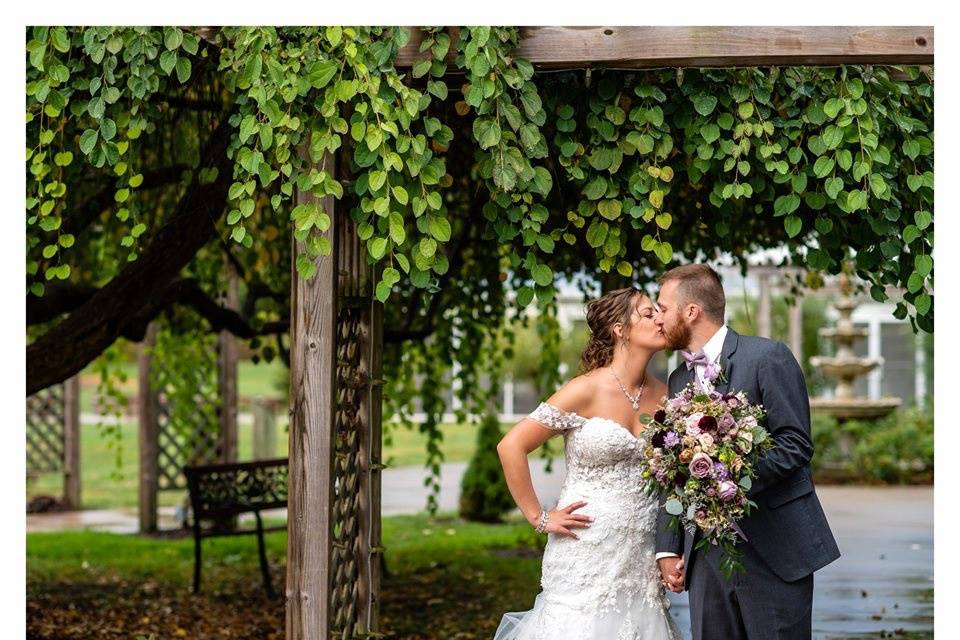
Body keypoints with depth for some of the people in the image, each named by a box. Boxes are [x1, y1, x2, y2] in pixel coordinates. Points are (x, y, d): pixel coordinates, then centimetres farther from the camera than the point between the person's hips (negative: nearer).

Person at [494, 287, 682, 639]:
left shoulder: (663, 395, 6)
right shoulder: (586, 391, -9)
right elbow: (511, 446, -10)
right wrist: (538, 518, -8)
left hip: (640, 556, 5)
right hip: (587, 555, -5)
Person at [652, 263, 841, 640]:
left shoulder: (767, 357, -5)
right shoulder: (678, 379, 16)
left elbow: (796, 445, -12)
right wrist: (667, 549, 9)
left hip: (773, 550, -6)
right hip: (706, 552, 6)